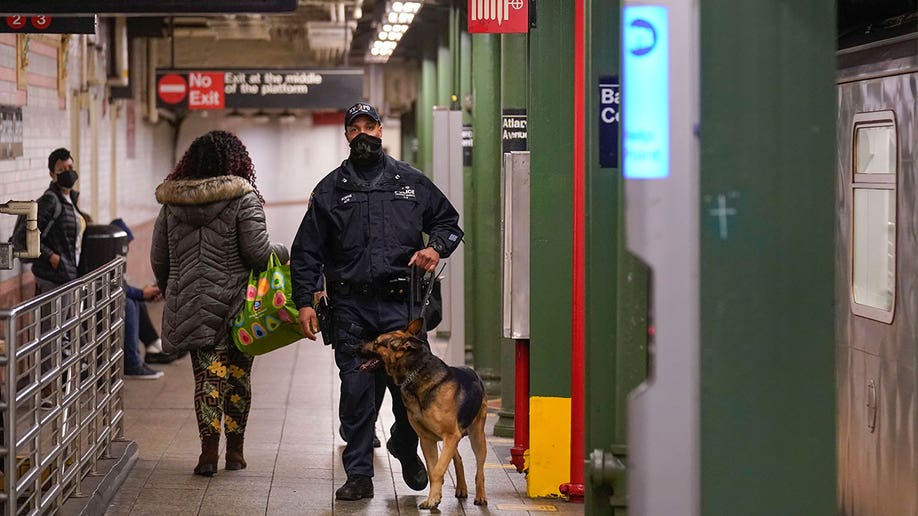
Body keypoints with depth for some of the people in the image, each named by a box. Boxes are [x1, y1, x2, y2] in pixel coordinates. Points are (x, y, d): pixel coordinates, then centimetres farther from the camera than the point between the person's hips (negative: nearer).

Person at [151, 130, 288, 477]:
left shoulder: (171, 204, 7)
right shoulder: (243, 199, -7)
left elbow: (159, 259, 11)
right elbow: (257, 253, -13)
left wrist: (174, 297, 24)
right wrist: (283, 253, 8)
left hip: (189, 307, 3)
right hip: (234, 304, -3)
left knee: (207, 376, 4)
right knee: (237, 376, 10)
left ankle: (208, 452, -5)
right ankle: (234, 450, 17)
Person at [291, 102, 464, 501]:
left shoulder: (411, 181, 11)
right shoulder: (330, 190, 10)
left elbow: (448, 221, 20)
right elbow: (306, 251, 9)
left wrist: (436, 247, -2)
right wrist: (305, 301, 0)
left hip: (401, 306, 0)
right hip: (350, 307, 0)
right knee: (355, 390, 0)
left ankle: (405, 448, 27)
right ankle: (359, 475, 8)